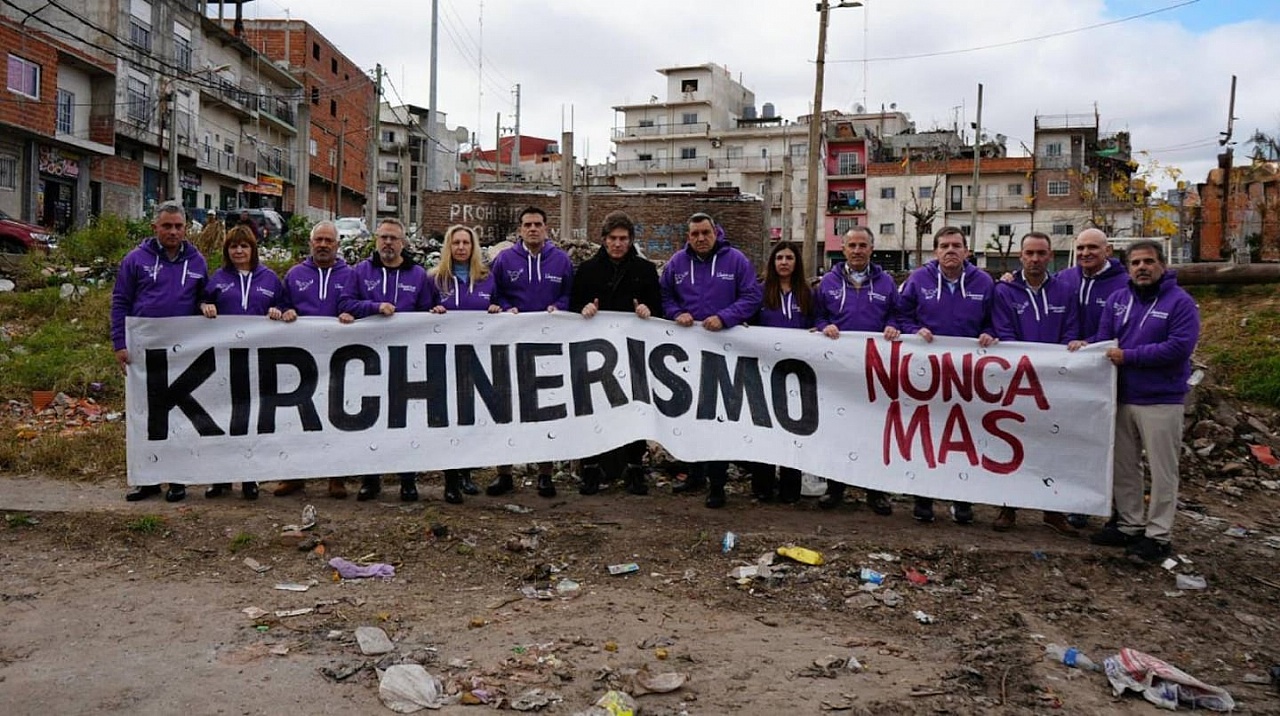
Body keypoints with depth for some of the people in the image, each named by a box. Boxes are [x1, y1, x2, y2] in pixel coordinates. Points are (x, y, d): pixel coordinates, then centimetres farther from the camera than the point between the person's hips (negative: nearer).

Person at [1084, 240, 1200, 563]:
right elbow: (1104, 339, 8)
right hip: (1122, 397, 6)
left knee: (1162, 470, 2)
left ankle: (1158, 535, 11)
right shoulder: (1117, 299, 9)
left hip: (1161, 400, -6)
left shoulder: (1180, 302, -8)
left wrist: (1128, 356, -19)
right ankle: (1130, 525, 26)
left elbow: (1179, 348, -19)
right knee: (1123, 467, 13)